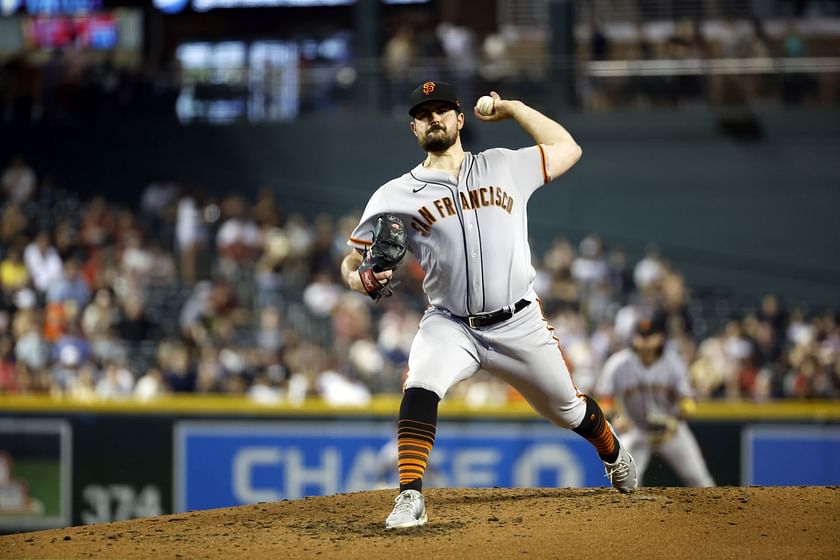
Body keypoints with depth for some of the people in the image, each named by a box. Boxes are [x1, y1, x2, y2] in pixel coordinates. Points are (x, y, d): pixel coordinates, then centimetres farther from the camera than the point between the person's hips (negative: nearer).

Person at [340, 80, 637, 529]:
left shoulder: (503, 167, 7)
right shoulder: (396, 195, 1)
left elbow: (568, 149, 18)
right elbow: (352, 262, 2)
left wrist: (512, 109, 16)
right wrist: (363, 279, -22)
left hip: (519, 325, 2)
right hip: (449, 325, -2)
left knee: (568, 409, 16)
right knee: (420, 387, -33)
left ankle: (614, 454, 49)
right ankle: (410, 499, -33)